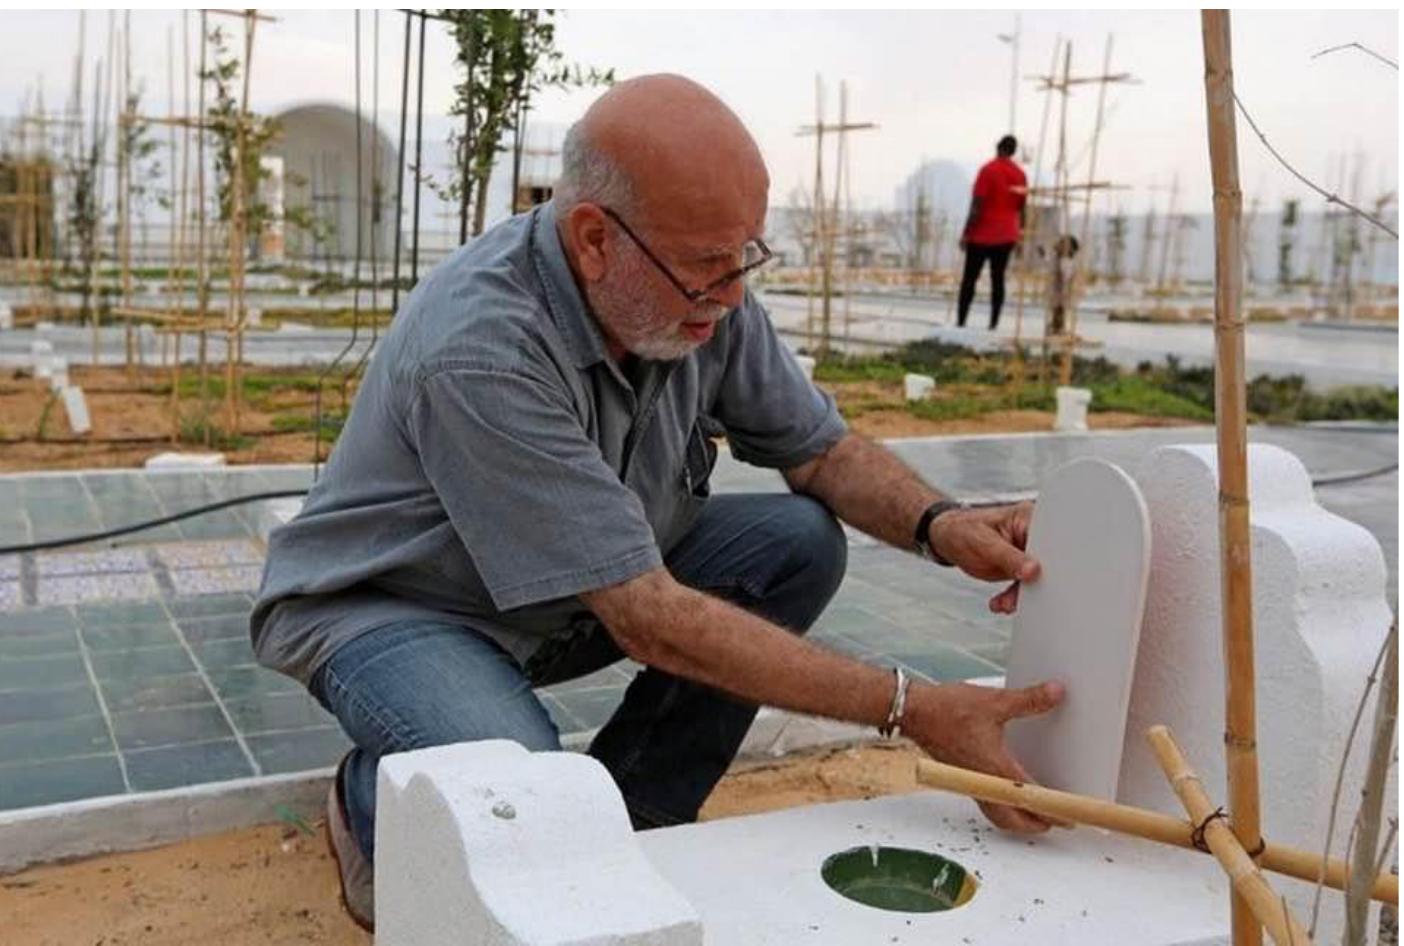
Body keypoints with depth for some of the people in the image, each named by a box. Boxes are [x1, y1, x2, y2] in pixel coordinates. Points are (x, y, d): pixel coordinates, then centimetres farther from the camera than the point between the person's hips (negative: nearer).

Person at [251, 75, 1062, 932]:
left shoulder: (703, 291, -14)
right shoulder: (482, 349, -35)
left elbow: (823, 448, -2)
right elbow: (650, 621, -35)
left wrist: (939, 523, -25)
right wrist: (908, 708, -34)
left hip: (574, 599, 7)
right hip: (388, 605, -6)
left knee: (800, 542, -12)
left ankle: (633, 813, 2)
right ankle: (378, 802, 2)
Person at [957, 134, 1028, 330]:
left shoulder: (988, 170, -12)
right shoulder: (1020, 174, 5)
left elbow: (977, 206, -15)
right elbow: (1021, 207, 10)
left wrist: (966, 233, -11)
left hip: (983, 235, -5)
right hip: (1007, 236, 5)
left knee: (969, 278, 1)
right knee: (998, 279, 7)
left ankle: (960, 322, -3)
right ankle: (993, 325, 3)